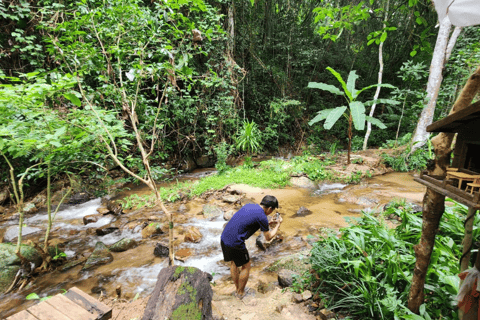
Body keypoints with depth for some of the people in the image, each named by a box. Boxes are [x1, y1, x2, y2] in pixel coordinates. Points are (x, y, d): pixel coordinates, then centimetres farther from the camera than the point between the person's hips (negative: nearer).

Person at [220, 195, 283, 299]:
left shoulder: (249, 205, 10)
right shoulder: (262, 217, -12)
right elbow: (268, 237, 1)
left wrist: (269, 223, 26)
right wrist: (278, 224, 14)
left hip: (224, 238, 8)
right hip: (235, 243, -8)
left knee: (233, 263, 26)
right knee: (246, 266, 16)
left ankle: (237, 289, 43)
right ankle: (241, 292, 32)